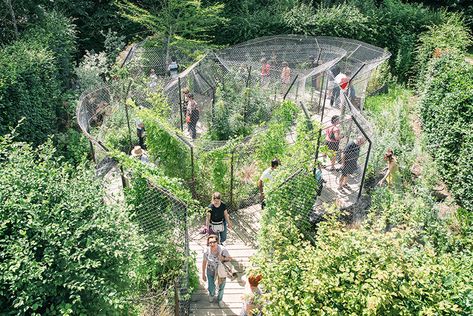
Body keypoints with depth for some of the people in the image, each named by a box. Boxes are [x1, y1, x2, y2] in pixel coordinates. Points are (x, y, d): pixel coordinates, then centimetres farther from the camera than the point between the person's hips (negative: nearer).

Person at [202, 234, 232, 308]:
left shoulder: (222, 250, -32)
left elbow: (230, 258, -17)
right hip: (210, 271, 1)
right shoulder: (206, 251, -25)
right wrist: (203, 274, 1)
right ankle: (212, 295, 57)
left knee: (221, 287, 23)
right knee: (211, 288, 18)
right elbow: (204, 262, -8)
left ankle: (220, 299, 56)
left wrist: (224, 259, -37)